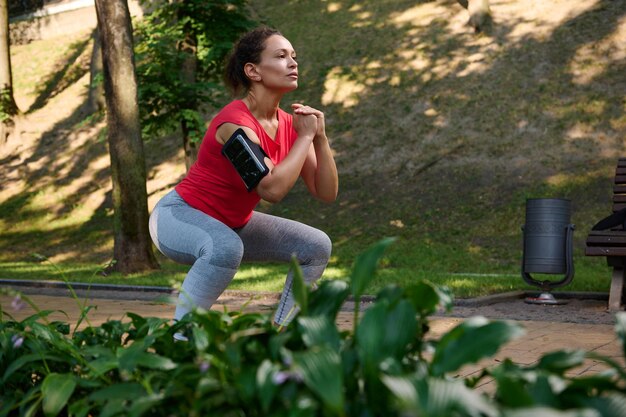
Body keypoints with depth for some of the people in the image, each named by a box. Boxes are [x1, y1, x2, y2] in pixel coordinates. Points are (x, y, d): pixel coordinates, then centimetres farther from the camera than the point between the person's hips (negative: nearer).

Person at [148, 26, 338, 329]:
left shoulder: (289, 124, -3)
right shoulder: (236, 122, -26)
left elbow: (326, 193, -2)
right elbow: (273, 188, -37)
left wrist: (320, 137, -15)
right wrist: (305, 137, -25)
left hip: (233, 225, 9)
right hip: (178, 215, -9)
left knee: (317, 247, 5)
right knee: (225, 248, -41)